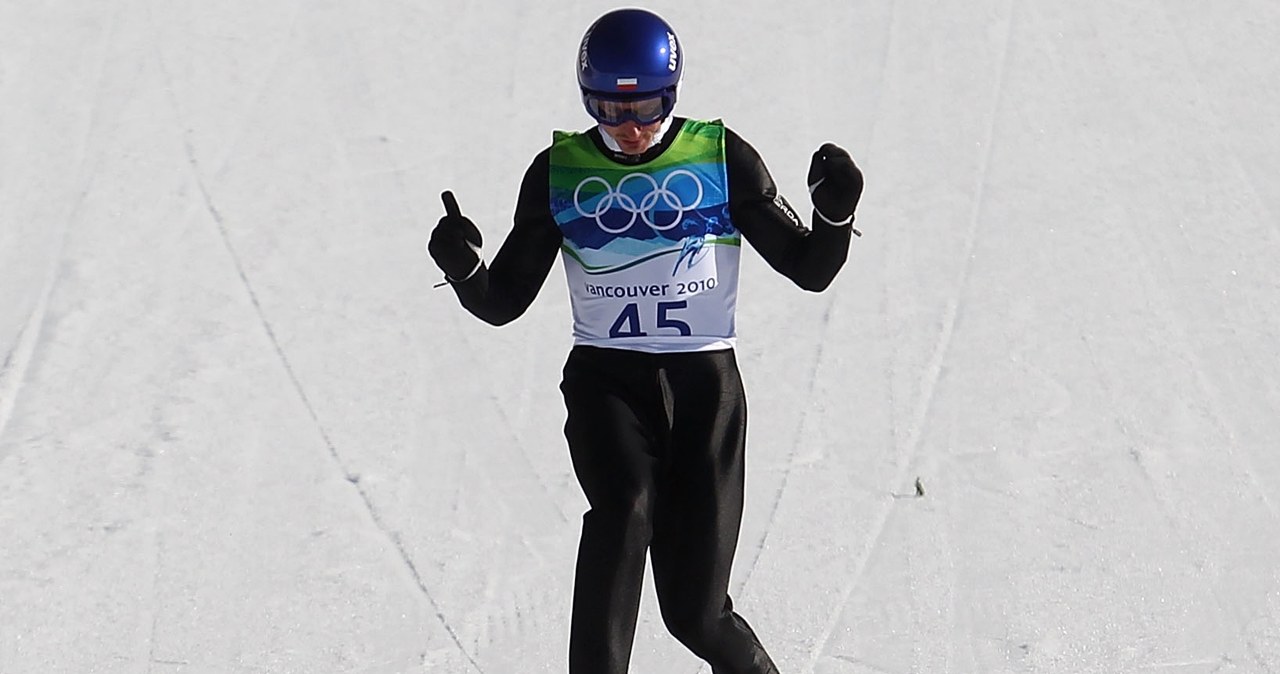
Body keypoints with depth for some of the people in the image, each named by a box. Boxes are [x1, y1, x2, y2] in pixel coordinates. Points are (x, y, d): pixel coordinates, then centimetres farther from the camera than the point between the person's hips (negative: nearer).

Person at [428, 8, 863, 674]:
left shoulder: (721, 157, 1)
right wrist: (464, 271, -16)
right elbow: (503, 301, 6)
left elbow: (808, 268, 3)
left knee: (694, 612, -1)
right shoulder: (558, 171, 4)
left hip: (705, 386, -1)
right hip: (605, 380, 1)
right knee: (625, 505, -31)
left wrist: (835, 214, -17)